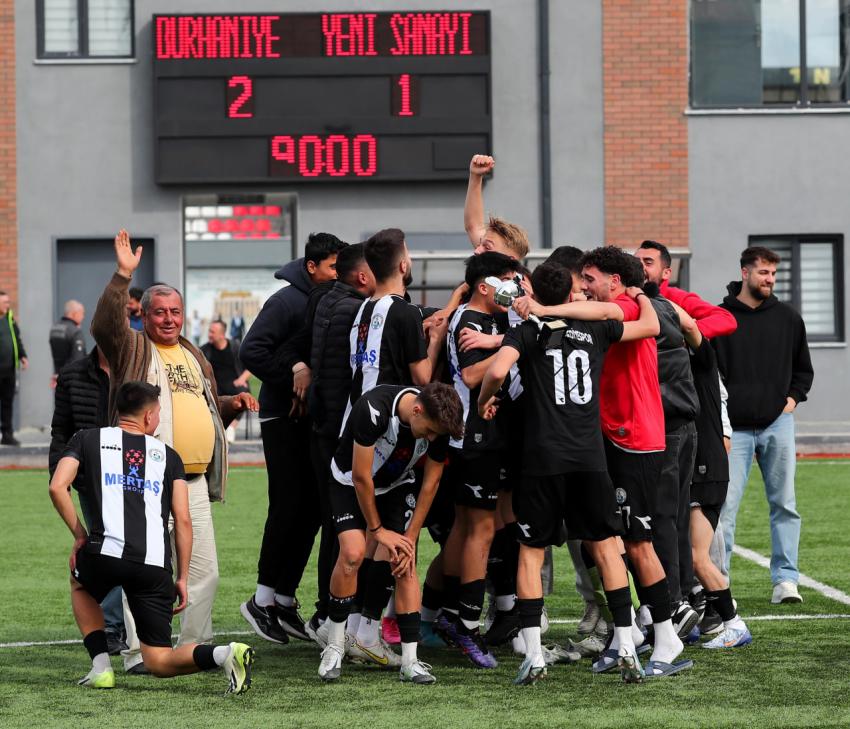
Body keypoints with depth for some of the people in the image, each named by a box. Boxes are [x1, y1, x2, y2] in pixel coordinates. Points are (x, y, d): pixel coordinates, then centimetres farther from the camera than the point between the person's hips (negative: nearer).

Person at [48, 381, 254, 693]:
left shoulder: (88, 439, 17)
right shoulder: (167, 455, 21)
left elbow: (57, 487, 1)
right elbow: (183, 521, 12)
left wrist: (79, 535, 13)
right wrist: (182, 579, 16)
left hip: (106, 552, -2)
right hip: (155, 564, 2)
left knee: (80, 584, 37)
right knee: (159, 662, 11)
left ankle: (101, 668, 19)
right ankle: (225, 654, -18)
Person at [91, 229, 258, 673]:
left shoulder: (193, 356, 22)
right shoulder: (132, 349, 2)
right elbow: (105, 325, -20)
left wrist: (232, 404, 13)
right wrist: (123, 276, -29)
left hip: (194, 482, 7)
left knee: (204, 570, 9)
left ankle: (194, 647, 19)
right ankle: (140, 651, -3)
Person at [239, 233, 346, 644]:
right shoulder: (287, 301, -10)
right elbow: (252, 351, -17)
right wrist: (292, 382, -18)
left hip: (316, 420, 7)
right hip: (284, 420, -7)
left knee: (311, 509, 6)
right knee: (288, 507, -8)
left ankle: (284, 599, 13)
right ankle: (263, 599, 0)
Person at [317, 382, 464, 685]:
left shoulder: (438, 423, -21)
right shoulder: (374, 409, -37)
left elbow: (430, 484, -8)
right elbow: (361, 477, -26)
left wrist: (410, 539, -9)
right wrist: (377, 530, -17)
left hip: (397, 485, 4)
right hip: (350, 482, -4)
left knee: (404, 562, -11)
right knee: (353, 552, -23)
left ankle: (410, 660, -10)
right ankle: (334, 647, -8)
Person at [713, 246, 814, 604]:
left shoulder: (788, 318, 10)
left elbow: (804, 369, 21)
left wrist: (793, 398, 5)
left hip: (777, 424, 3)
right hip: (734, 427, -3)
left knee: (784, 504, 3)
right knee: (724, 507, -5)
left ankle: (785, 579, 8)